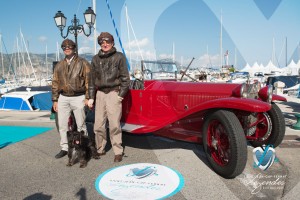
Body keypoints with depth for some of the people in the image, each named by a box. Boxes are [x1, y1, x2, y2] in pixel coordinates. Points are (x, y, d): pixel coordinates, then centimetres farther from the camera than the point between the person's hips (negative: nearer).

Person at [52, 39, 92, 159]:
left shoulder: (83, 63, -1)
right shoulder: (59, 65, 13)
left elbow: (88, 80, -5)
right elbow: (55, 83, 13)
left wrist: (87, 97, -10)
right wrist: (55, 100, 9)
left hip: (78, 98, -4)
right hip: (63, 98, 5)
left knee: (81, 125, 4)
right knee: (62, 124, 8)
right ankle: (65, 148, 22)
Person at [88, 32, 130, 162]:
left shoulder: (119, 57, 3)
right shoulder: (96, 59, 13)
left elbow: (125, 77, 0)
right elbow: (92, 79, 14)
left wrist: (121, 94, -7)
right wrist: (91, 97, 10)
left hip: (114, 93, -4)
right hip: (100, 94, 4)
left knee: (114, 124, -7)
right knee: (98, 125, 5)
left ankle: (118, 152, 6)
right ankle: (100, 150, 20)